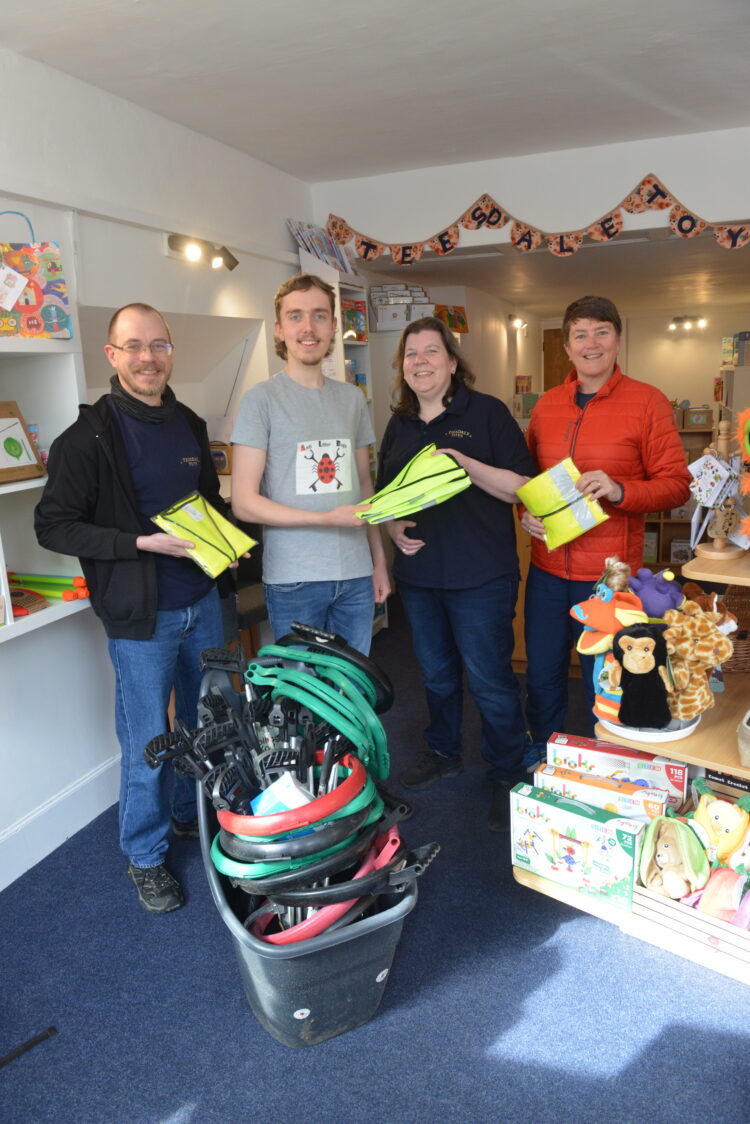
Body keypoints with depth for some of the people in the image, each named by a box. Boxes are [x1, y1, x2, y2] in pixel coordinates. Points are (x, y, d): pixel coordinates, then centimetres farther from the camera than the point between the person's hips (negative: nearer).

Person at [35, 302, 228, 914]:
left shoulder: (190, 425, 7)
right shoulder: (88, 438, -13)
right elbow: (54, 526, -13)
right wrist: (143, 543, -22)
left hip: (202, 600, 6)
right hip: (140, 616, -6)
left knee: (207, 721, 19)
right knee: (147, 741, 5)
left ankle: (194, 815, 43)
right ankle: (146, 856, 26)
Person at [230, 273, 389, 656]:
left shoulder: (352, 398, 12)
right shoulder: (261, 399, -5)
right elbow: (244, 502, -10)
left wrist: (380, 560, 11)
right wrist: (327, 518, -16)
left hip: (356, 574, 5)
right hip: (294, 581, -4)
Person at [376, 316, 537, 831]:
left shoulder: (486, 412, -7)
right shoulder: (400, 425, 11)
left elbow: (522, 487, -11)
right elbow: (387, 492, 19)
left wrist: (464, 462, -23)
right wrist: (394, 526, -2)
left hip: (480, 576, -5)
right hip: (419, 572, 6)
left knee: (491, 679, 2)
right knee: (436, 673, 20)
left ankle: (508, 776, 20)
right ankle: (443, 752, 40)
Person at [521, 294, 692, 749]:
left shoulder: (647, 402, -5)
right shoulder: (547, 405, 8)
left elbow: (678, 485, -7)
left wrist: (619, 490, -23)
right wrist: (526, 512, -1)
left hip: (609, 574, -4)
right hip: (548, 569, 5)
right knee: (542, 674, 17)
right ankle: (541, 759, 40)